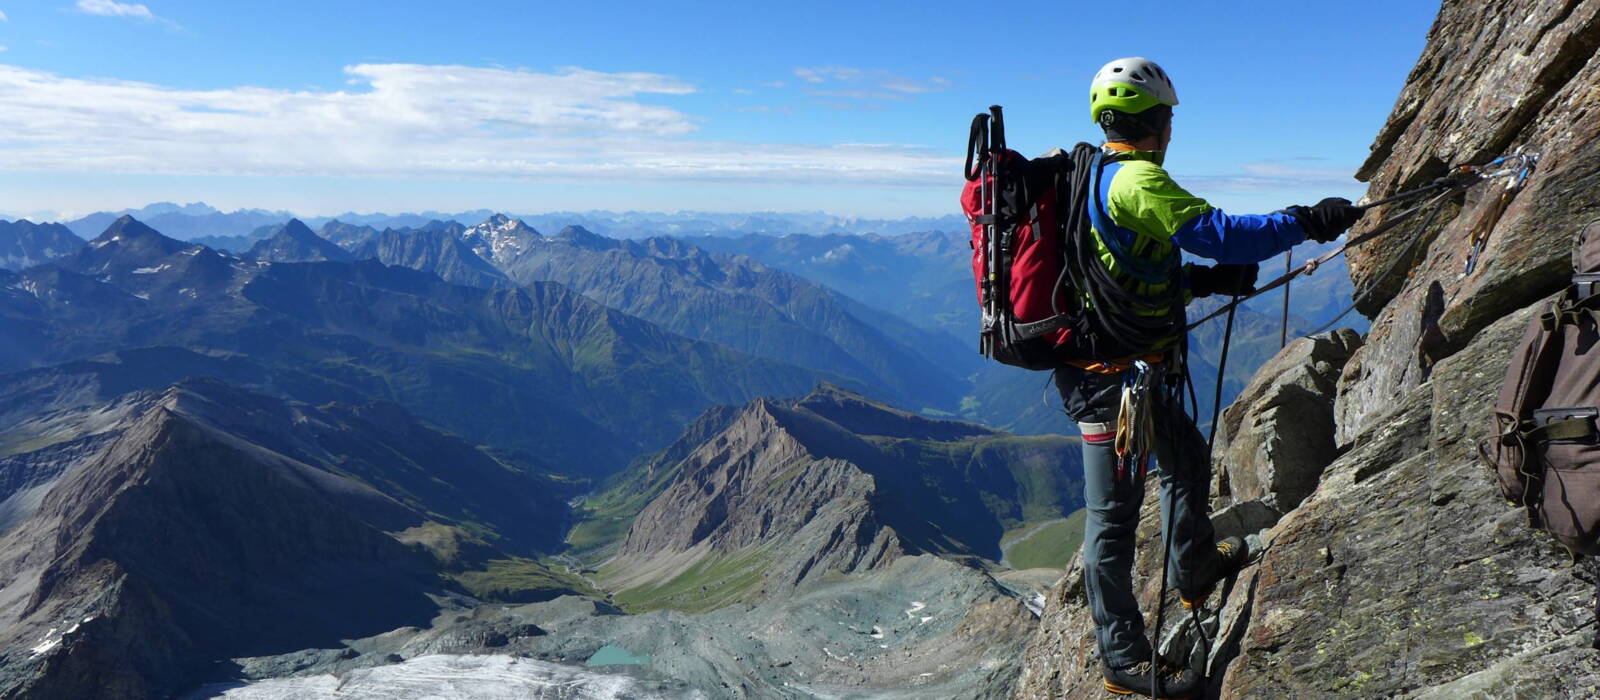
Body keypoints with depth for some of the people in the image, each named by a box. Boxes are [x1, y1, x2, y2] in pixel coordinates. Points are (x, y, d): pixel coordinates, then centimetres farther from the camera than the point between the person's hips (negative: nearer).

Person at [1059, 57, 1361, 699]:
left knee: (1187, 457, 28)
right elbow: (1215, 232, -25)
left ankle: (1194, 570, 49)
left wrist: (1208, 279, 13)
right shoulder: (1137, 178, -17)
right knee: (1114, 511, -1)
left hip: (1127, 367, 10)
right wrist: (1307, 223, -14)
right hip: (1112, 372, -10)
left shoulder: (1098, 176, 14)